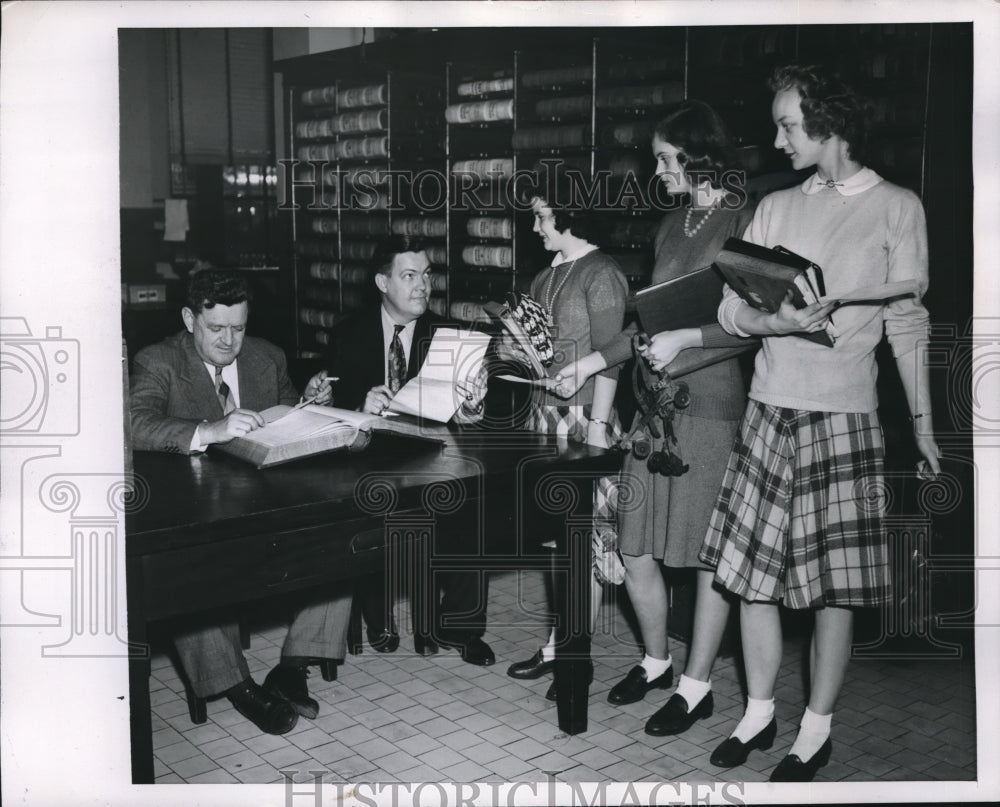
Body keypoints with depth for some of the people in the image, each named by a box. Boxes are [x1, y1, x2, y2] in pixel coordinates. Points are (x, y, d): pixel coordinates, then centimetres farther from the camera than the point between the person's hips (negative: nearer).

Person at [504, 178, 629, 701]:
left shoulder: (600, 274, -9)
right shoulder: (545, 276, 15)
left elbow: (608, 356, -14)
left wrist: (597, 426, -17)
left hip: (585, 417, -8)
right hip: (547, 414, 8)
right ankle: (558, 644, 19)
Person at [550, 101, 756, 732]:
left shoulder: (745, 219, -6)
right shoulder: (674, 223, 16)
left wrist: (684, 338, -16)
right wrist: (591, 364, 17)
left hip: (711, 402, -7)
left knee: (708, 554, 3)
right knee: (636, 548, 10)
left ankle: (698, 684, 17)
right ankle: (656, 661, 30)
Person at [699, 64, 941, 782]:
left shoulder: (897, 206, 2)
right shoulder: (777, 206, 11)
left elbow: (907, 325, 3)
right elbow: (732, 309, 6)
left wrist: (924, 425, 1)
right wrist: (781, 321, -16)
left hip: (843, 415, -3)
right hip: (768, 411, 4)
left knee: (836, 588, -1)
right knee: (753, 575, 7)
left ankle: (817, 730, 16)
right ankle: (759, 714, 24)